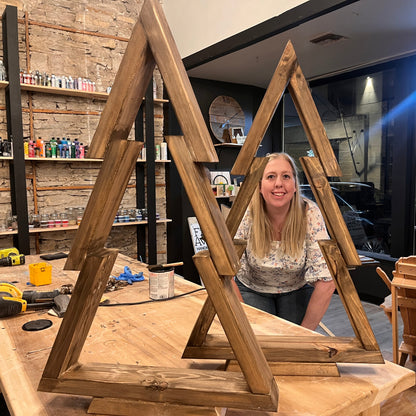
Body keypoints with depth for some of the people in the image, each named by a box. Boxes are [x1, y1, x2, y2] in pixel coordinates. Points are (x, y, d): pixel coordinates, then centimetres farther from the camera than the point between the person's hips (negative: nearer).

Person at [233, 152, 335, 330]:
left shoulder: (310, 213, -25)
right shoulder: (246, 214, -25)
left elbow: (326, 282, -23)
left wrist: (304, 331, -20)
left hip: (297, 291, 0)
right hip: (252, 290, 0)